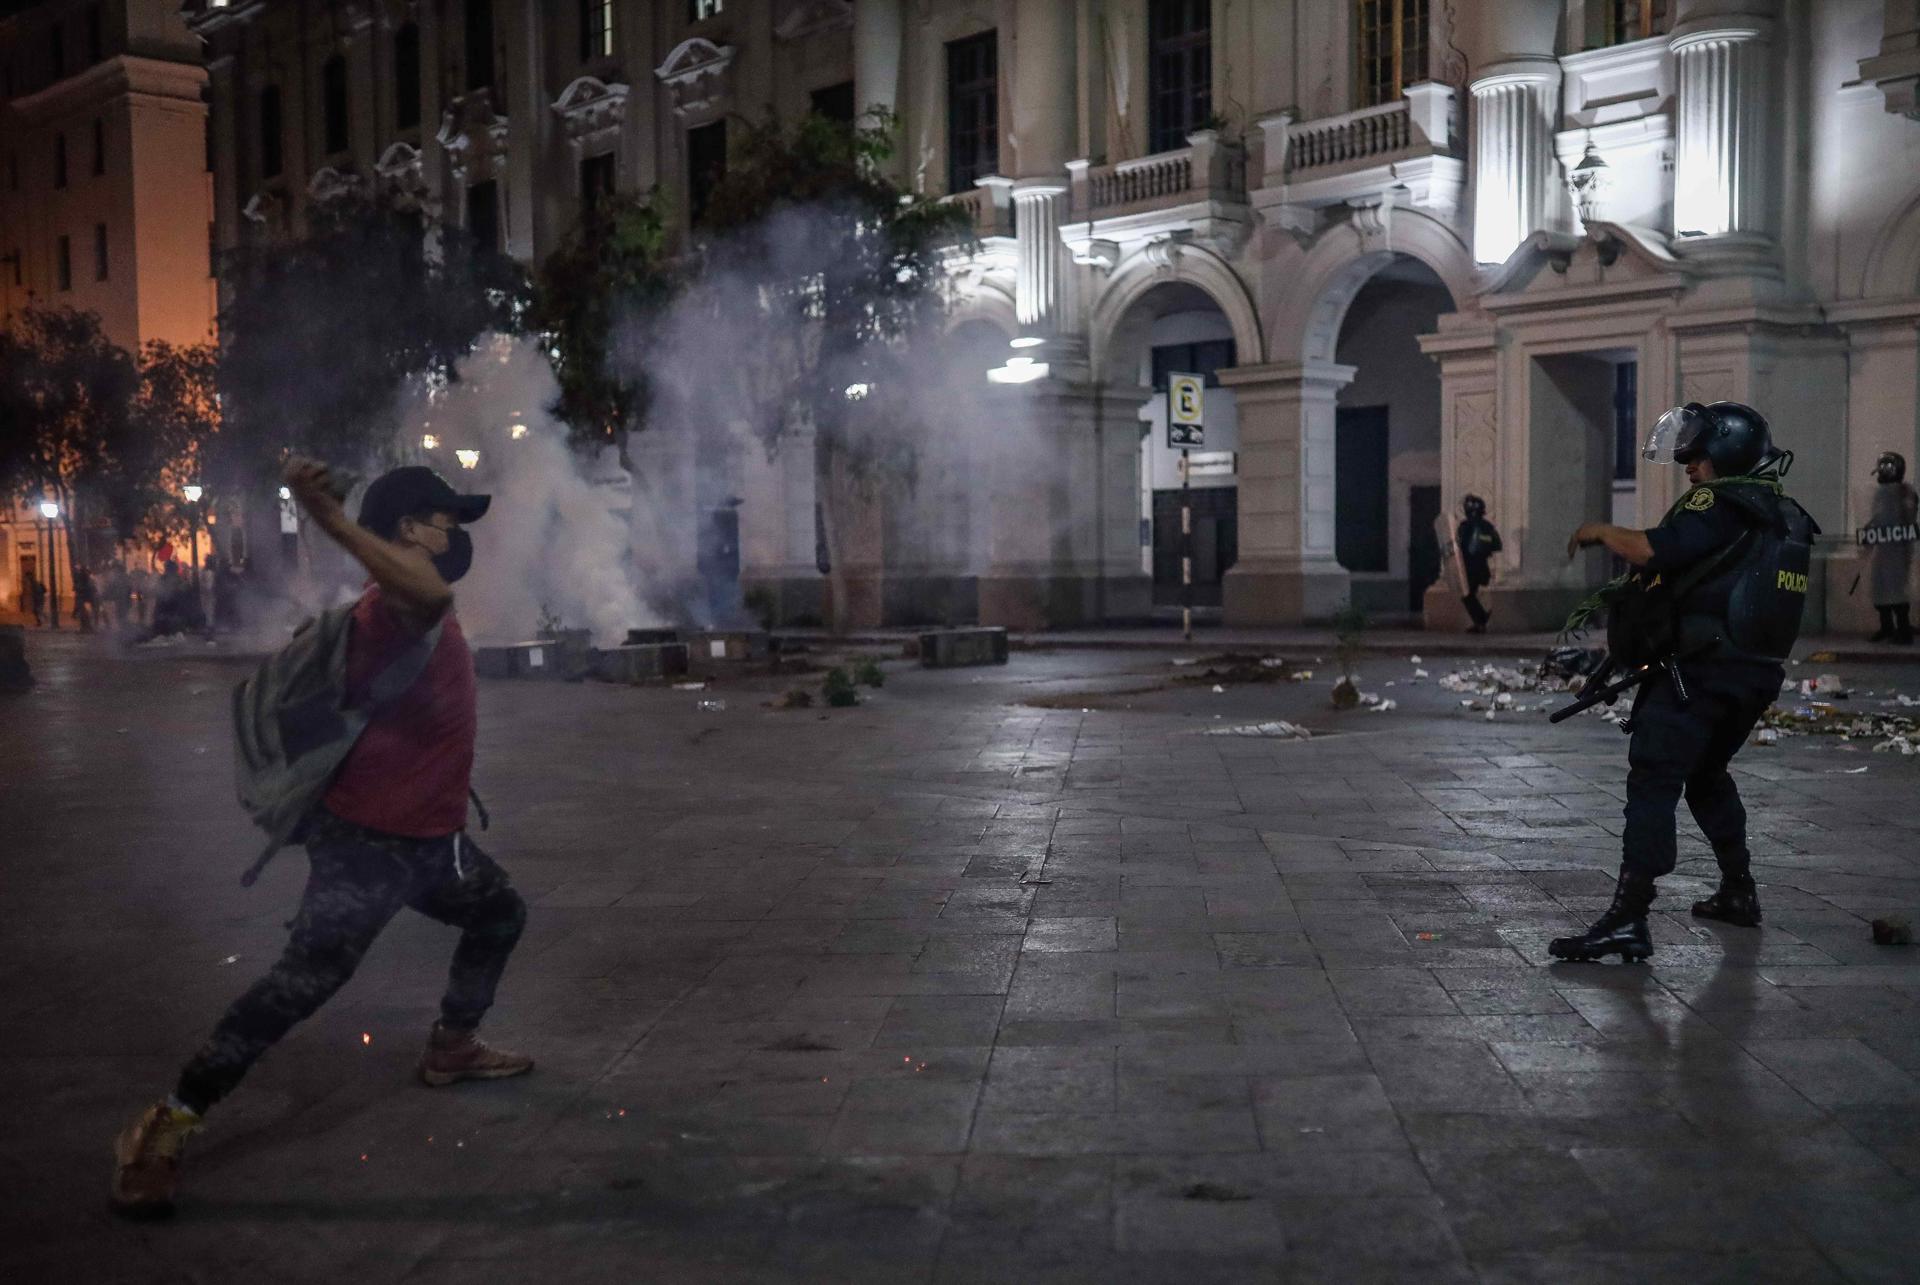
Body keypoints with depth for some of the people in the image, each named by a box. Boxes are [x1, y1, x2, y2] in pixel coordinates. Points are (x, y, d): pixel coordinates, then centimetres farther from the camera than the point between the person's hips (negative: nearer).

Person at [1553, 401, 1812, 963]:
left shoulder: (1721, 504, -13)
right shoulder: (1784, 516, 17)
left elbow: (1652, 548, -25)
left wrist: (1602, 531, -6)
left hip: (1700, 670, -10)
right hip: (1756, 675, 10)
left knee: (1653, 783, -13)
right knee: (1707, 776, 27)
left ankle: (1627, 920, -19)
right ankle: (1739, 892, 34)